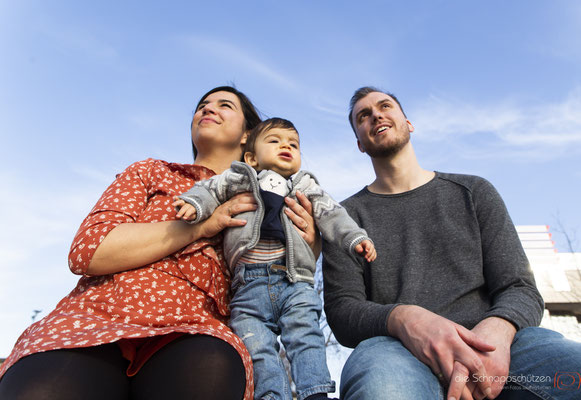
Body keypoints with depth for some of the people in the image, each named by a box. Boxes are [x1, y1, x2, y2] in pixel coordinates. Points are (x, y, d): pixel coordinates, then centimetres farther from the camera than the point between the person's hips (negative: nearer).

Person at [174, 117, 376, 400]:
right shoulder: (240, 178, 17)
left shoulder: (306, 187, 20)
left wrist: (355, 238, -1)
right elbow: (210, 189, 14)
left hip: (295, 283, 1)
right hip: (249, 286, 0)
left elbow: (332, 215, 14)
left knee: (304, 335, -10)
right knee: (256, 347, -6)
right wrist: (193, 203, -8)